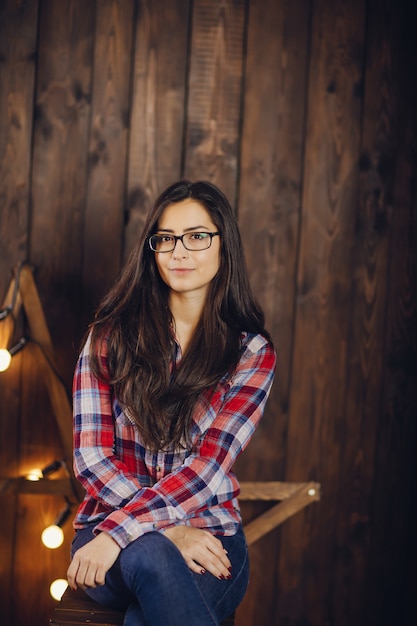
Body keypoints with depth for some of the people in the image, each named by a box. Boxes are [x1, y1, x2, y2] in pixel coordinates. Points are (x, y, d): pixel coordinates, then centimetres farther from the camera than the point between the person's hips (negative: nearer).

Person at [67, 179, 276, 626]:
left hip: (211, 534, 0)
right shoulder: (110, 336, 5)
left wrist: (119, 531, -20)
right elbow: (90, 457, -2)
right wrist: (167, 530, -15)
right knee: (149, 556, -36)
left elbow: (208, 465, -9)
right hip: (110, 530, 1)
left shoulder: (252, 352, 3)